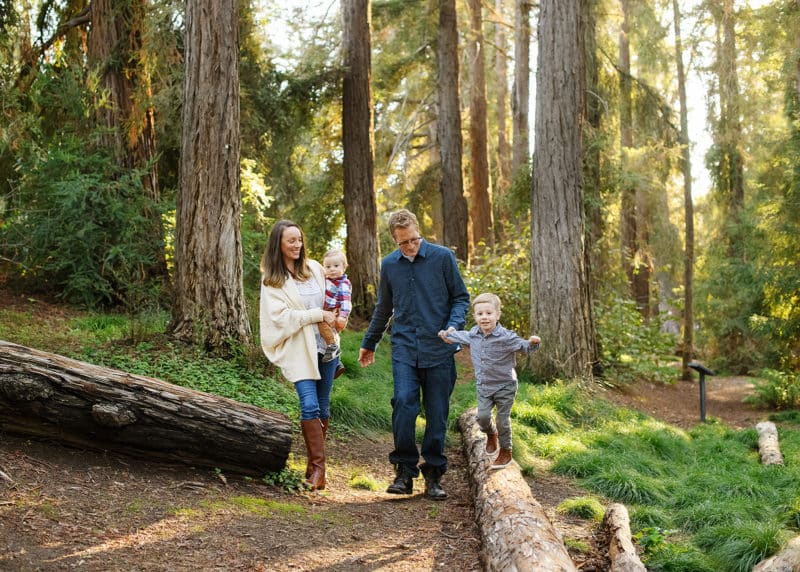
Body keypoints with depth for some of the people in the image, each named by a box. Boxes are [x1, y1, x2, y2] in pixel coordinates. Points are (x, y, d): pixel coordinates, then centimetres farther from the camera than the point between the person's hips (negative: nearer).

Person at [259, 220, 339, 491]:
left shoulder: (315, 268, 8)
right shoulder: (271, 280, -3)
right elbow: (282, 316, -12)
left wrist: (336, 318, 4)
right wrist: (319, 315, -14)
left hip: (325, 345, 4)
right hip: (298, 349, -4)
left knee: (322, 408, 8)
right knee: (309, 405, -15)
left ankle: (315, 465, 19)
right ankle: (318, 468, -12)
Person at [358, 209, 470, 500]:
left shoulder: (443, 257, 0)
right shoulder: (389, 265, 10)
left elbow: (461, 298, 5)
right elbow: (383, 309, 23)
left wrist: (454, 325, -14)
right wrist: (369, 343, 29)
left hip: (438, 349, -1)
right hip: (404, 347, 2)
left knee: (437, 414, 2)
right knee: (403, 403, -16)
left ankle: (433, 474, 14)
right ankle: (404, 471, -5)